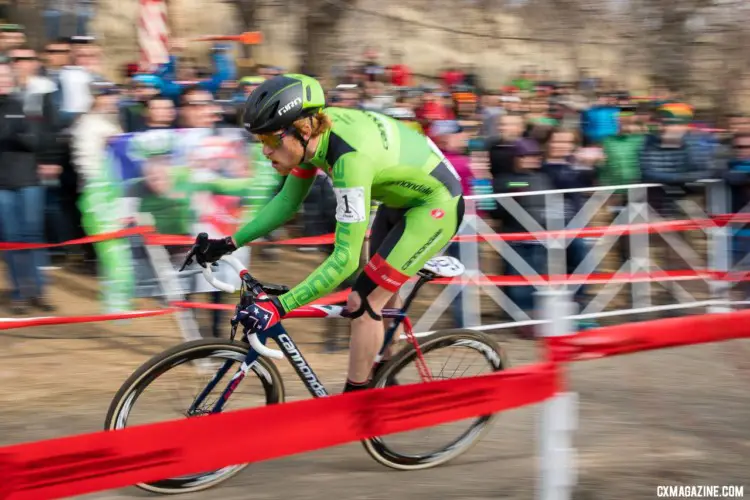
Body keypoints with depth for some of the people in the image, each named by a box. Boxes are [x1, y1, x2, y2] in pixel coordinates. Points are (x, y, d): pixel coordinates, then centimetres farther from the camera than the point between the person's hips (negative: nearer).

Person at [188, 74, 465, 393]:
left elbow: (345, 258, -38)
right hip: (402, 198, 9)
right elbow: (287, 201, 4)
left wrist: (278, 306, -42)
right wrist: (230, 244, -2)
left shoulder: (350, 158, -37)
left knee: (363, 302, -10)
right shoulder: (313, 132, -13)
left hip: (435, 206, -9)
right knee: (381, 296, 20)